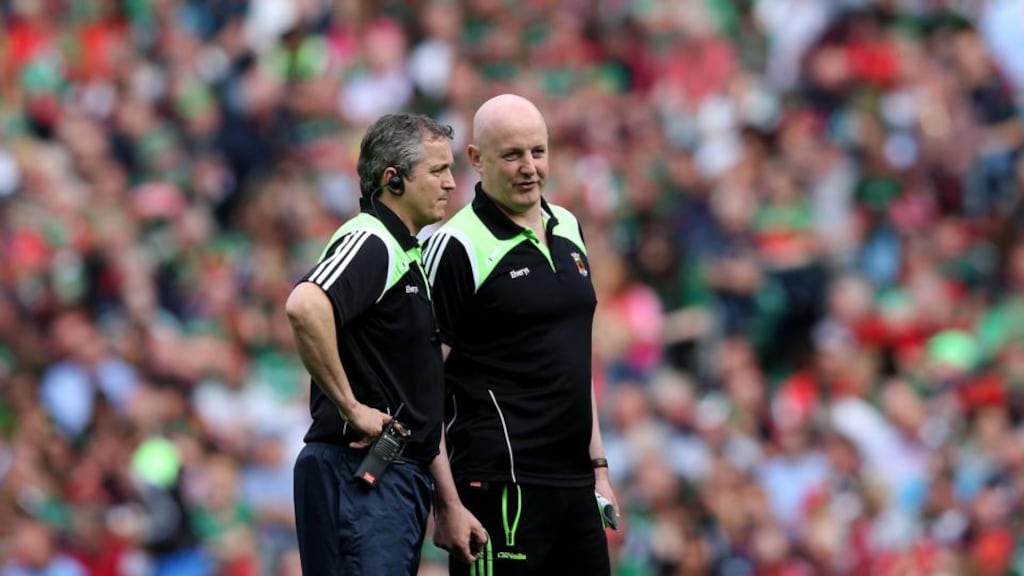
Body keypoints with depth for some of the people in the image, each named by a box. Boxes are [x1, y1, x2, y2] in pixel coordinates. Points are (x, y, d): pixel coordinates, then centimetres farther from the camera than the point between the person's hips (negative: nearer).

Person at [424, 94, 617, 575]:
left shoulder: (568, 229, 13)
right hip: (503, 484, -7)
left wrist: (597, 464, 17)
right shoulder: (457, 247, -9)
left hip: (574, 480, 7)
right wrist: (448, 503, -16)